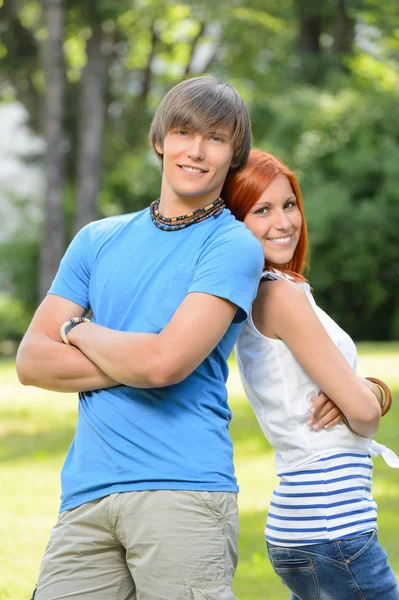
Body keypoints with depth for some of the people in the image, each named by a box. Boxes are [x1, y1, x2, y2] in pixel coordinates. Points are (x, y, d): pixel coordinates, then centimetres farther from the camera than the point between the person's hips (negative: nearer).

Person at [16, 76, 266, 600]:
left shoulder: (233, 246, 1)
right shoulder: (99, 240, 17)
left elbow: (165, 361, -12)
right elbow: (31, 361, 9)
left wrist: (78, 332, 5)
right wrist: (132, 364, -5)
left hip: (183, 492, -4)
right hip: (85, 493, 4)